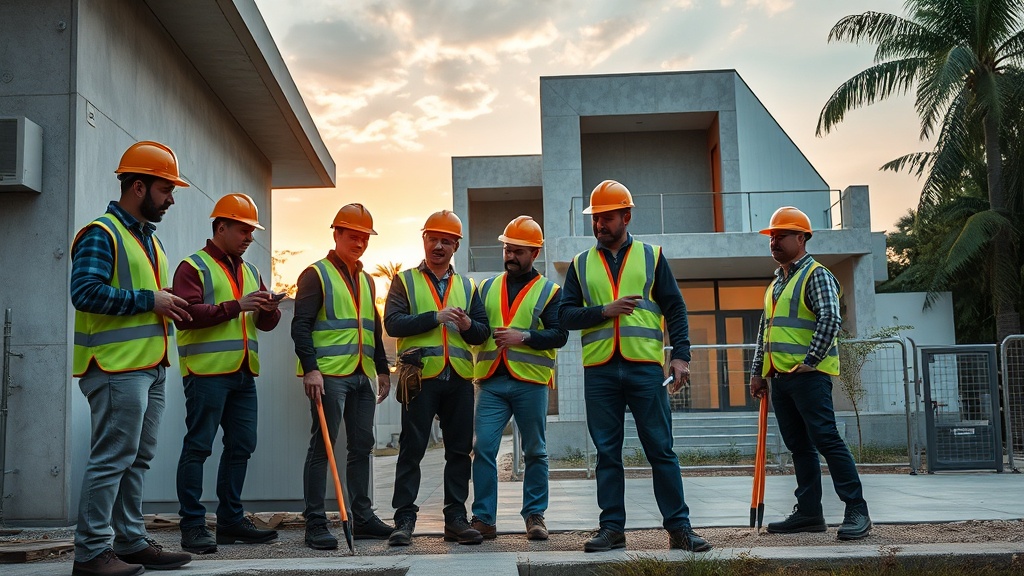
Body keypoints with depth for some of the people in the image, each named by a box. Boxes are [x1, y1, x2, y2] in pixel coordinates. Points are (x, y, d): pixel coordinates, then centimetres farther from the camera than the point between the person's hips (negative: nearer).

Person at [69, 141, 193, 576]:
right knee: (112, 458, -7)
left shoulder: (149, 239, 21)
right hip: (117, 366, -10)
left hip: (149, 366, 10)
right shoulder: (101, 234, -9)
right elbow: (85, 292, -22)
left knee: (137, 459, 13)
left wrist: (171, 305, 10)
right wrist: (150, 300, -17)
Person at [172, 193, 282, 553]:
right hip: (207, 372, -8)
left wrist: (269, 310, -2)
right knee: (198, 447, -5)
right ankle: (192, 526, -1)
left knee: (241, 446, 9)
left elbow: (266, 323, 21)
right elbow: (186, 315, -16)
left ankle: (231, 520, 18)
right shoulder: (193, 267, -2)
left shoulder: (249, 272, 21)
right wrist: (235, 306, -18)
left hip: (243, 374, 8)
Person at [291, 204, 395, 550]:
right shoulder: (316, 274, -2)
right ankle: (315, 524, -2)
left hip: (363, 377, 7)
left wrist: (383, 370, 18)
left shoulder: (366, 280, 19)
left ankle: (363, 518, 18)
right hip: (329, 375, -7)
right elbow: (301, 326, -10)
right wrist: (310, 369, -19)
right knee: (322, 446, -6)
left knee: (362, 446, 10)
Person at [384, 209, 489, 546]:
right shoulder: (405, 281, 7)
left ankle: (456, 518, 13)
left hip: (459, 379, 4)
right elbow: (393, 323, -7)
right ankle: (404, 519, 3)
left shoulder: (467, 287, 18)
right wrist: (435, 317, -15)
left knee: (459, 449, 5)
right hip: (420, 376, -4)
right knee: (412, 449, -2)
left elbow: (483, 333, 13)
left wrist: (468, 325, -9)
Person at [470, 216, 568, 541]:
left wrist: (524, 337, -18)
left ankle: (535, 515, 17)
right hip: (491, 382, 2)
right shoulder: (487, 288, 16)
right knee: (483, 448, -5)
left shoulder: (549, 291, 6)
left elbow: (559, 335, -5)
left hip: (530, 382, -2)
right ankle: (483, 518, 1)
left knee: (535, 452, 6)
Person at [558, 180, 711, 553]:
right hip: (599, 371, 2)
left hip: (645, 368, -1)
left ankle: (678, 526, 7)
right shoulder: (580, 265, 13)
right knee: (607, 453, 5)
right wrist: (605, 311, -10)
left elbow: (675, 309, 6)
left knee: (661, 450, 0)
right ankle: (612, 528, 12)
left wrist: (681, 355, -6)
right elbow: (566, 315, 5)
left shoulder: (651, 257, 9)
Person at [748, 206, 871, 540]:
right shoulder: (775, 284, 21)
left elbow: (830, 320, -17)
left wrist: (810, 361, -19)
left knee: (826, 439, -10)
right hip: (779, 376, 9)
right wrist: (758, 372, 19)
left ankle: (857, 511, -5)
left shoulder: (816, 275, -5)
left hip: (808, 375, -9)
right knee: (798, 446, 10)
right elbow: (765, 331, 24)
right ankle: (809, 512, 15)